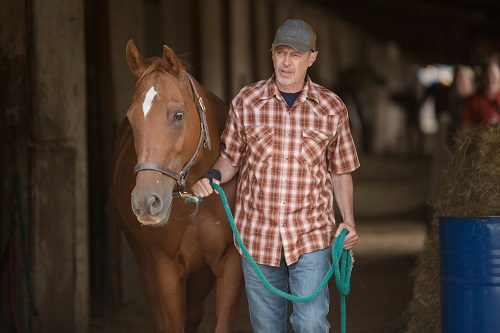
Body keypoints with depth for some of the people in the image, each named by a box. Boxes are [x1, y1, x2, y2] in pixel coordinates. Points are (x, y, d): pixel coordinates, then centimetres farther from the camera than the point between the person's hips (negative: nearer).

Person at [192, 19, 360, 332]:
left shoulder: (332, 108, 1)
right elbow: (231, 158, 11)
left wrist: (348, 222, -1)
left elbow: (340, 171, 9)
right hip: (257, 234, 1)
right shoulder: (246, 102, 1)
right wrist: (213, 175, -11)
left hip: (310, 236, -1)